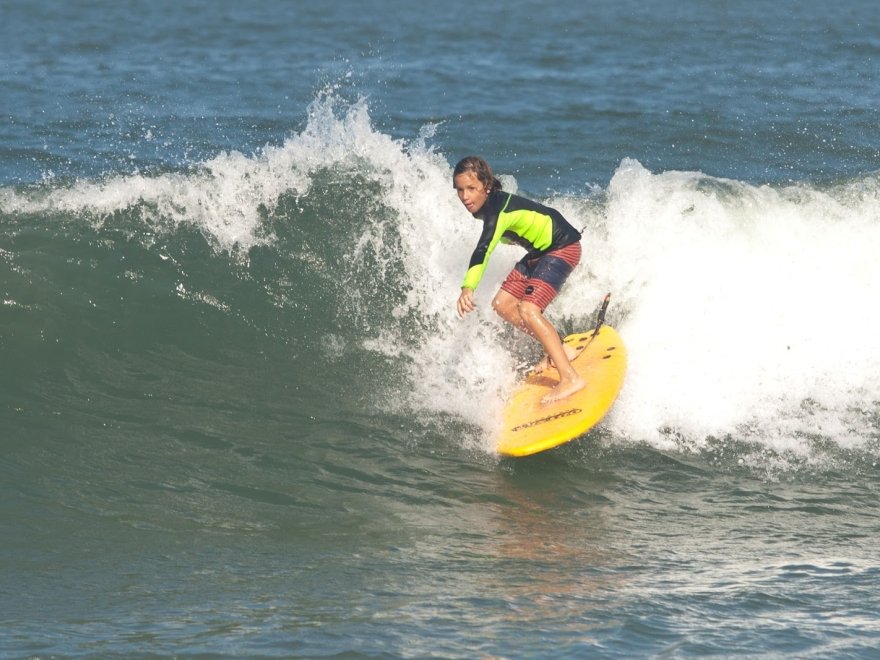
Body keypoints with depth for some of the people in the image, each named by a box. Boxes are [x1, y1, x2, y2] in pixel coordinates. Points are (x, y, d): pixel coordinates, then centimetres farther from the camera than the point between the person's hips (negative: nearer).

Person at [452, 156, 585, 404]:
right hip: (539, 252, 10)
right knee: (503, 304, 6)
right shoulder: (490, 205, -1)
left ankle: (570, 378, -28)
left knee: (528, 310, -25)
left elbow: (484, 249, -48)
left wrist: (468, 288, -61)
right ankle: (558, 351, 16)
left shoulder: (498, 210, -30)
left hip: (563, 247, -10)